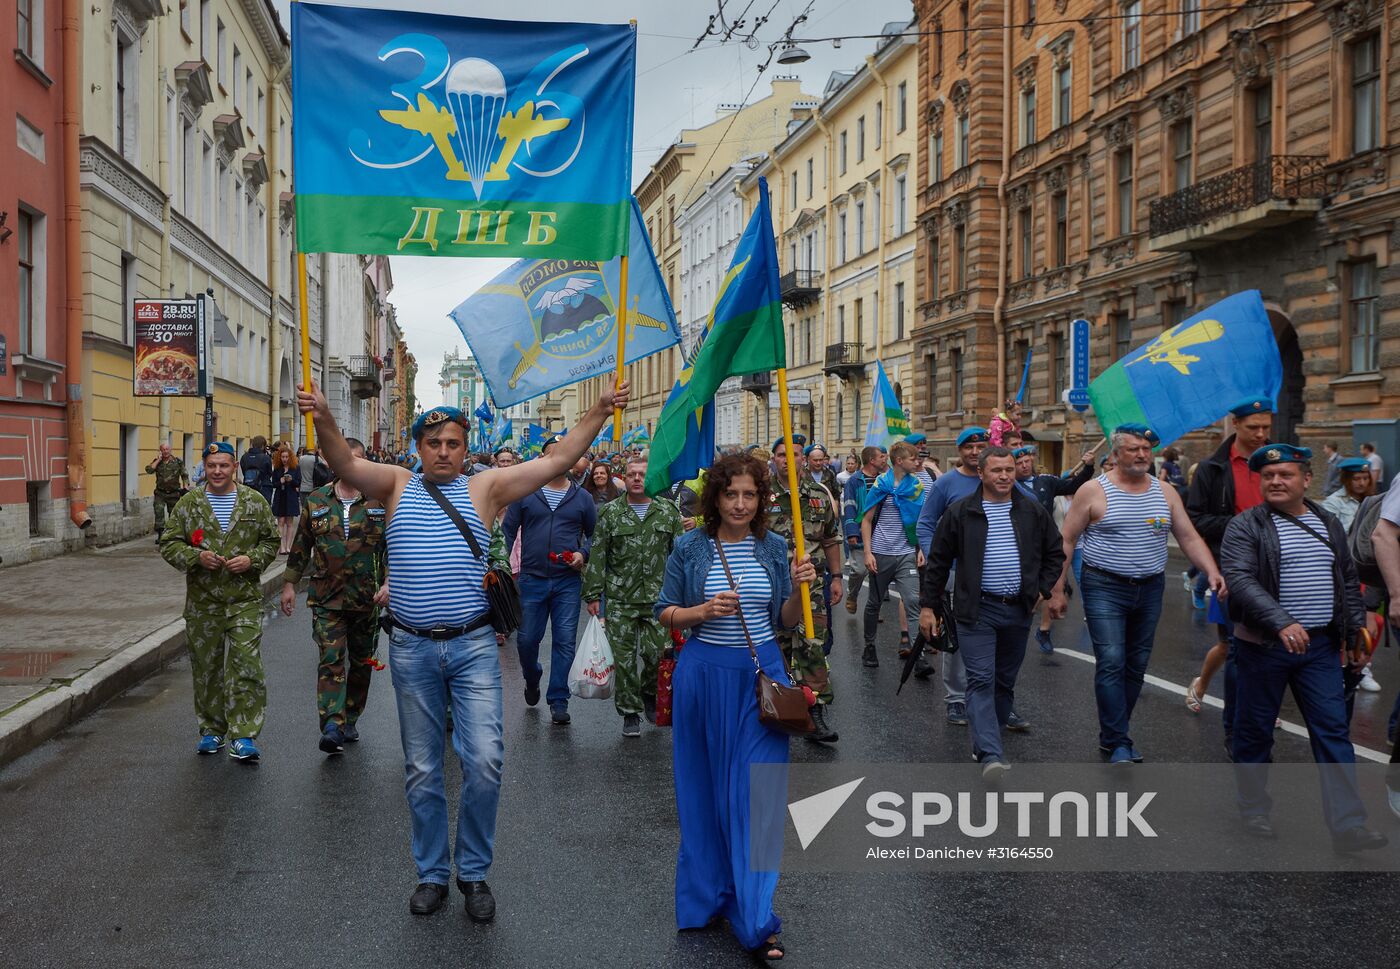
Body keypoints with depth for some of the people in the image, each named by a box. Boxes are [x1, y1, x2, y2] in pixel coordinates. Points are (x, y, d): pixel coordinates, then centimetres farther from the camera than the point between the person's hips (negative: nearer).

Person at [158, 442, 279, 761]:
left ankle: (244, 735, -3)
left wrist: (252, 559, -9)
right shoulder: (188, 504, 4)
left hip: (245, 599, -1)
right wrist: (196, 556, -14)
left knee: (246, 665, -7)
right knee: (206, 668, 10)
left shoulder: (254, 502, 4)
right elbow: (169, 544, 4)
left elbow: (271, 541, 9)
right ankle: (212, 729, 25)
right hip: (202, 601, 1)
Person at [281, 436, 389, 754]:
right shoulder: (316, 501, 5)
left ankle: (349, 720, 27)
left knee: (361, 663, 11)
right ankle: (331, 727, -16)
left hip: (367, 600, 0)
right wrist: (289, 583, 12)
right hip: (326, 598, 0)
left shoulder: (381, 501, 0)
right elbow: (301, 546, 13)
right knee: (330, 661, -11)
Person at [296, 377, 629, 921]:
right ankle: (432, 874, 27)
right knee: (422, 769, 11)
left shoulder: (485, 488, 4)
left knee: (484, 760, -8)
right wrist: (323, 418, -30)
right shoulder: (397, 485, 6)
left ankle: (474, 872, 14)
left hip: (473, 646, -1)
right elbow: (345, 464, -11)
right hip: (412, 649, 1)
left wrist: (599, 412, -9)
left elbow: (557, 461, 0)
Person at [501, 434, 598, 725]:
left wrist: (583, 554, -5)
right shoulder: (525, 493, 3)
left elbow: (594, 534, 13)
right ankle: (532, 680, 38)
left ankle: (558, 701, 10)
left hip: (568, 582, 0)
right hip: (531, 580, 0)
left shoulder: (582, 498, 6)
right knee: (526, 639, 8)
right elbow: (507, 531, 6)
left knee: (564, 641, 0)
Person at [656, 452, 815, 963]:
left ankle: (755, 920, 3)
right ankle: (708, 895, 28)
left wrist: (798, 588, -11)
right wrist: (704, 611, -16)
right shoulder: (690, 547, -3)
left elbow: (786, 620, 8)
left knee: (756, 792, -2)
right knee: (705, 788, 9)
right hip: (704, 674, -1)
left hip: (761, 675, 1)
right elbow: (665, 613, 2)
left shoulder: (773, 547, 3)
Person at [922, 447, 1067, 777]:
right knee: (981, 681, -12)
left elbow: (1055, 553, 16)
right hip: (977, 610, -3)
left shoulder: (1034, 512, 5)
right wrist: (928, 606, 1)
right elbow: (938, 562, 3)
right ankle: (991, 755, -19)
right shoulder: (960, 512, -2)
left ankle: (984, 743, 27)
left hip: (1018, 611, 4)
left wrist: (1048, 590, 2)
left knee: (1005, 682, 12)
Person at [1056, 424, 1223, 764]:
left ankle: (1113, 735, 23)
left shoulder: (1165, 493, 8)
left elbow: (1189, 538, 7)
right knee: (1111, 663, -12)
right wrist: (1057, 587, -7)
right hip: (1105, 588, -5)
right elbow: (1066, 540, -3)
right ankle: (1118, 743, -6)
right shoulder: (1094, 491, -5)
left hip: (1150, 590, 5)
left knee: (1136, 666, 10)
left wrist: (1212, 571, -9)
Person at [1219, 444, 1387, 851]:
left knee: (1333, 731, 0)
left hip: (1320, 646, 4)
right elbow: (1241, 581, -20)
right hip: (1263, 646, -4)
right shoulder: (1245, 527, -7)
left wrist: (1355, 628, 15)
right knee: (1255, 730, 6)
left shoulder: (1329, 525, 11)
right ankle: (1254, 810, 23)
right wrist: (1282, 622, -31)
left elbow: (1348, 582, 20)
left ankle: (1348, 825, 2)